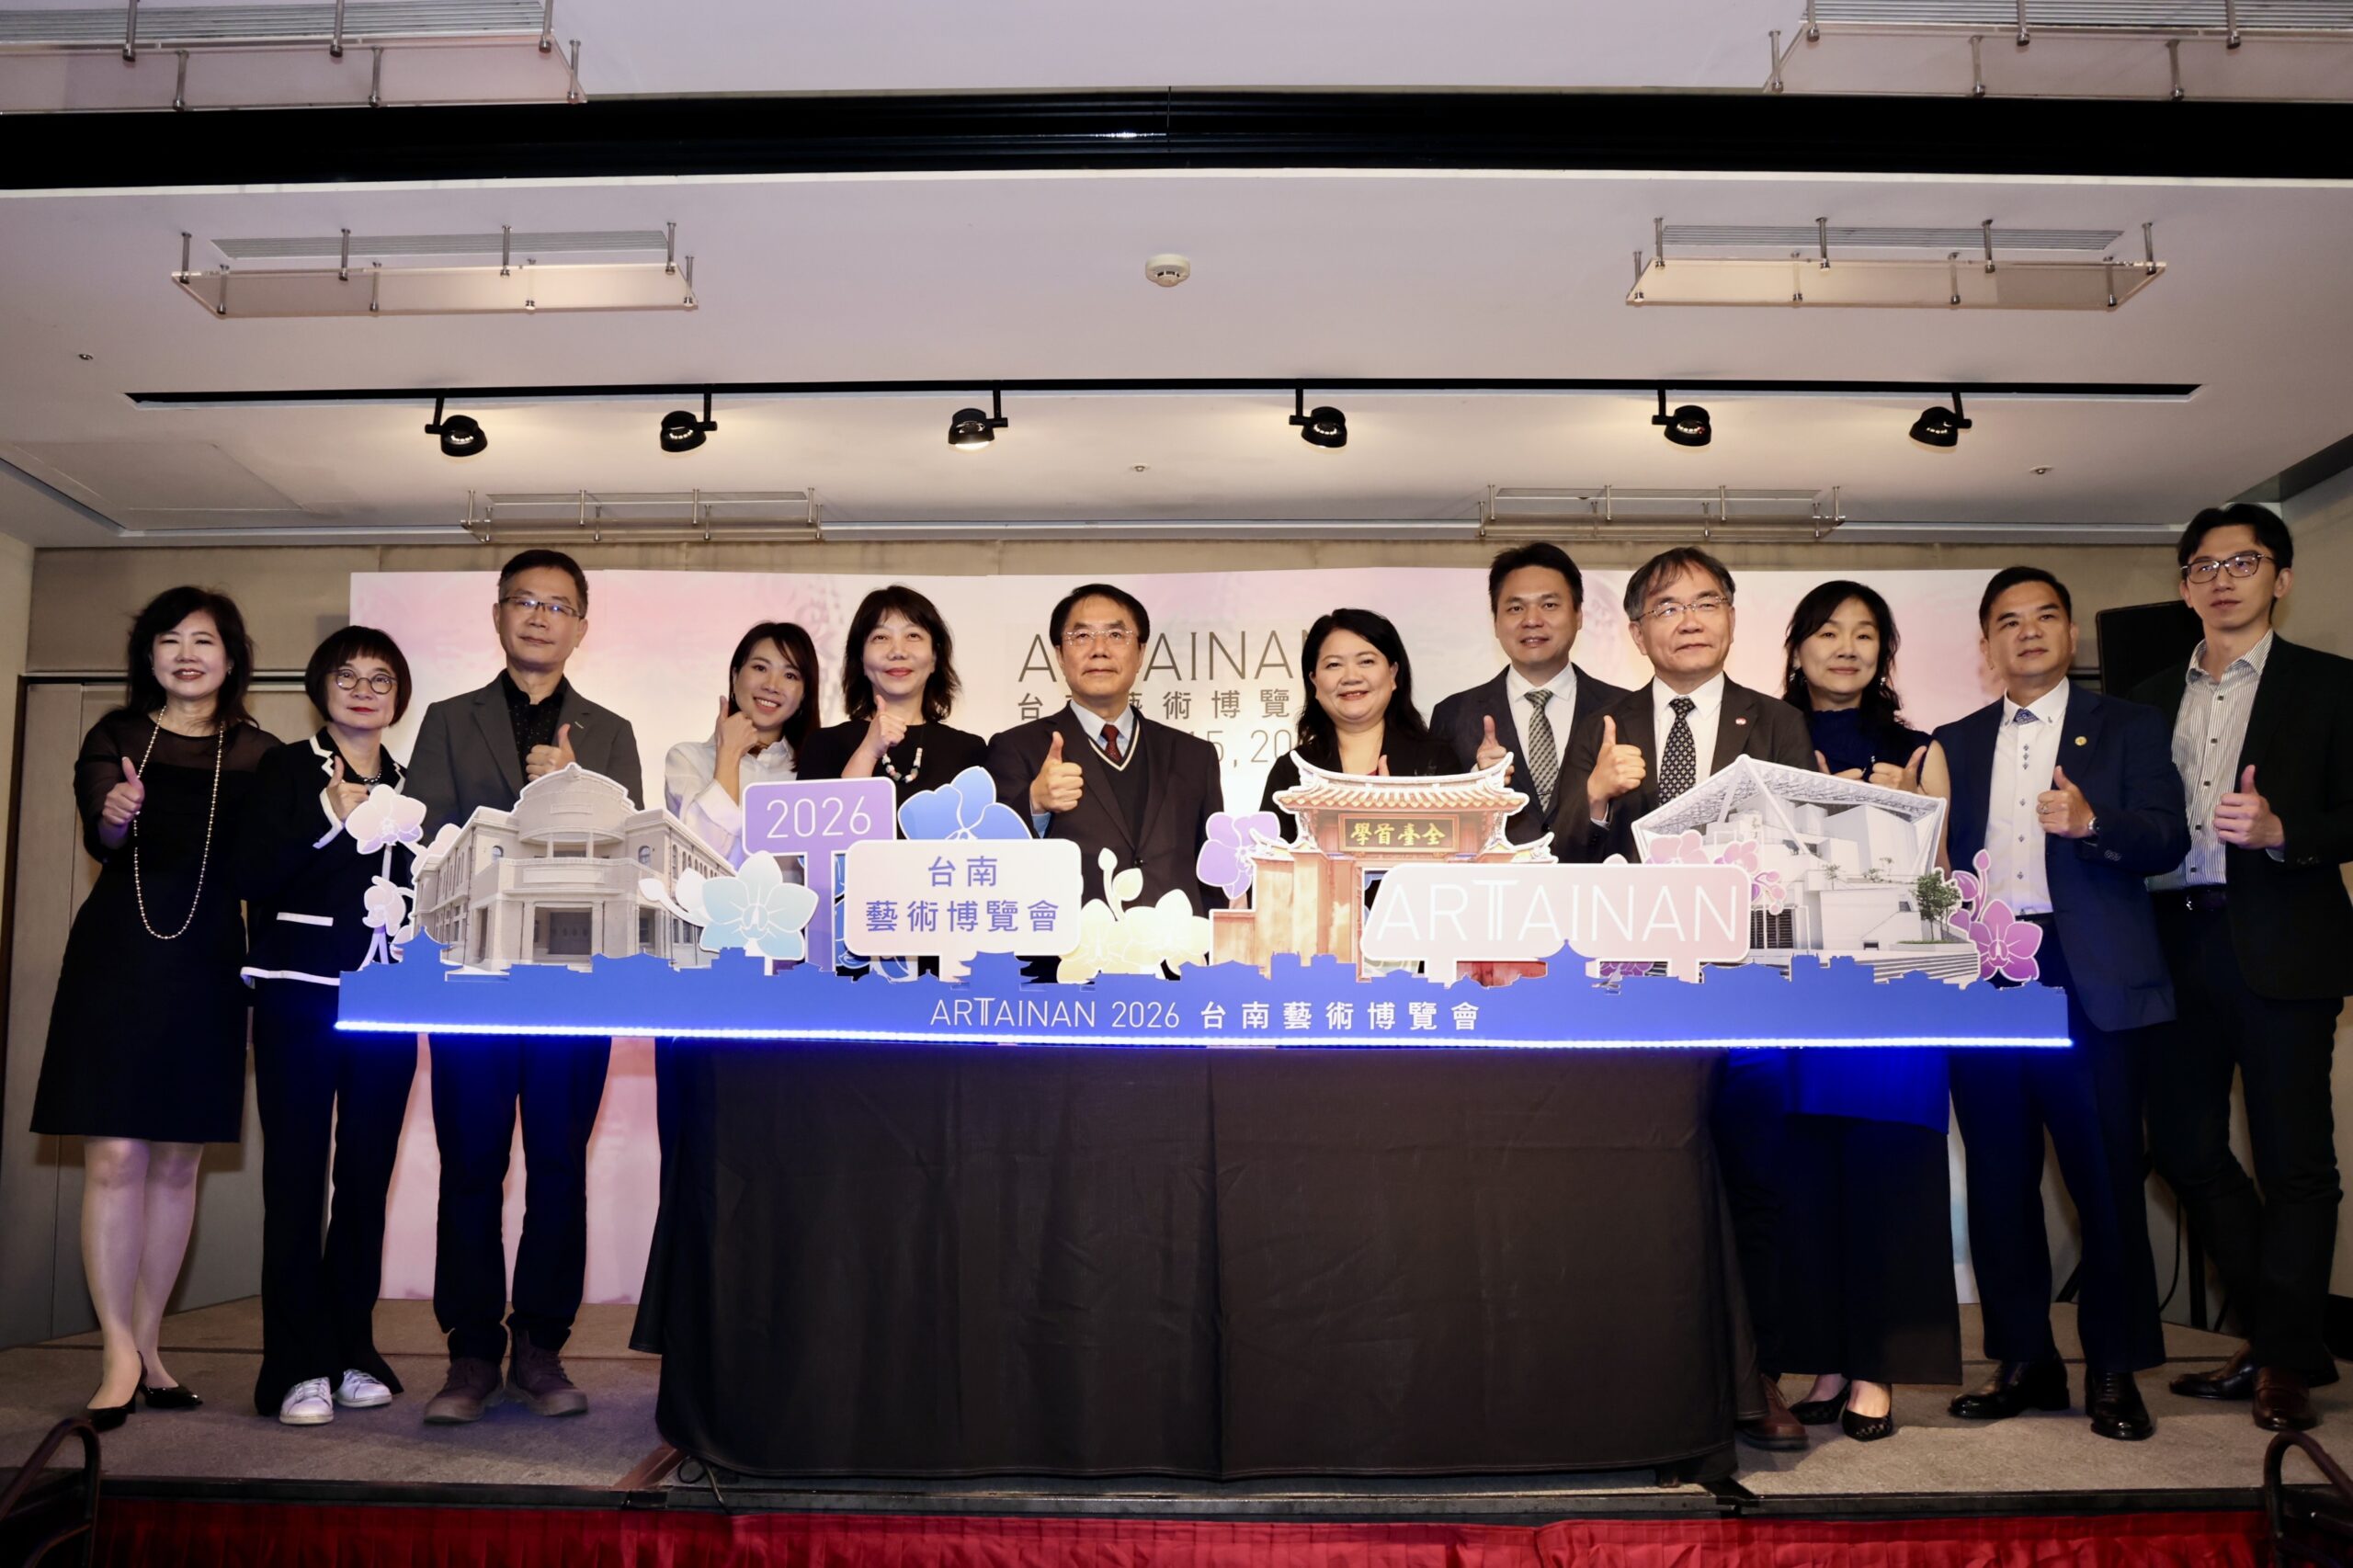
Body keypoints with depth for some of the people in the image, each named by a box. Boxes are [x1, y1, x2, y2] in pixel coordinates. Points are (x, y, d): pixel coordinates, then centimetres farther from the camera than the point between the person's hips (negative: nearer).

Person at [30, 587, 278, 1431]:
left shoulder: (256, 752, 6)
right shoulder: (117, 735, 4)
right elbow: (100, 838, -10)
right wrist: (115, 815, -32)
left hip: (208, 965, 2)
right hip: (118, 954, -2)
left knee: (177, 1163, 8)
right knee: (115, 1158, -5)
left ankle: (145, 1346, 18)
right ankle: (120, 1355, 2)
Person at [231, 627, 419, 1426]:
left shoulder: (410, 785, 15)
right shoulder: (286, 768, 4)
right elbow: (252, 878, -7)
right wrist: (330, 819, -16)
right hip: (301, 994, -4)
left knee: (367, 1177, 6)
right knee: (296, 1174, -4)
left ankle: (351, 1352, 15)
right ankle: (298, 1368, 0)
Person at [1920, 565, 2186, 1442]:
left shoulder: (2127, 729, 8)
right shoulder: (1956, 744, 17)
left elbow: (2168, 841, -4)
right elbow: (1943, 857, 13)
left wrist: (2091, 822, -23)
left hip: (2089, 978, -3)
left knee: (2105, 1174, -2)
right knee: (1999, 1177, 6)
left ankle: (2115, 1371, 11)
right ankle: (2024, 1361, 17)